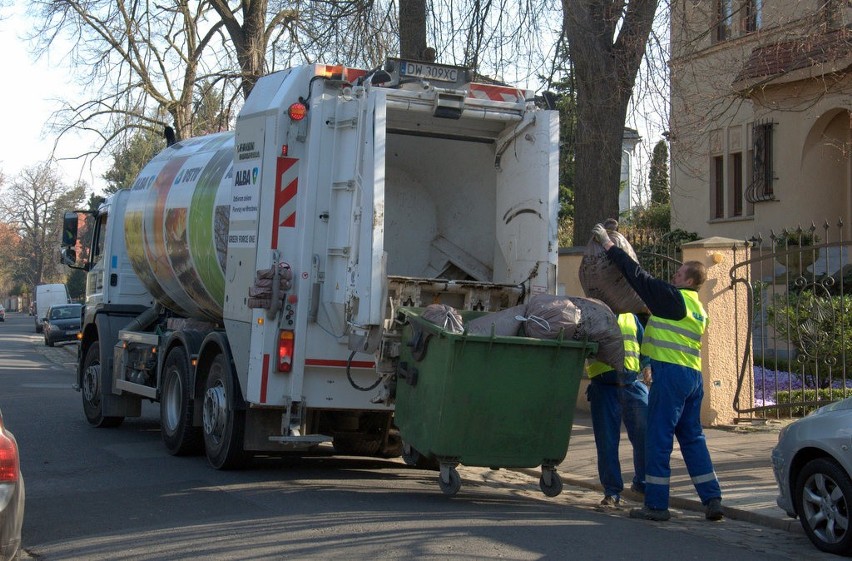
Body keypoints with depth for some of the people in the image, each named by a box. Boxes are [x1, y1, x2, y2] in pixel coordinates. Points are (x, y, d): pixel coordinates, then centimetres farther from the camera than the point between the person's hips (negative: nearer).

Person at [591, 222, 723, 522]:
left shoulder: (672, 297, -6)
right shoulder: (698, 309, 20)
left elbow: (637, 275, -4)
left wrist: (608, 244, 3)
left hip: (671, 373, -9)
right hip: (694, 374, 9)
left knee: (659, 438, -3)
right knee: (693, 438, 13)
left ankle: (656, 504, -1)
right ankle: (712, 500, 10)